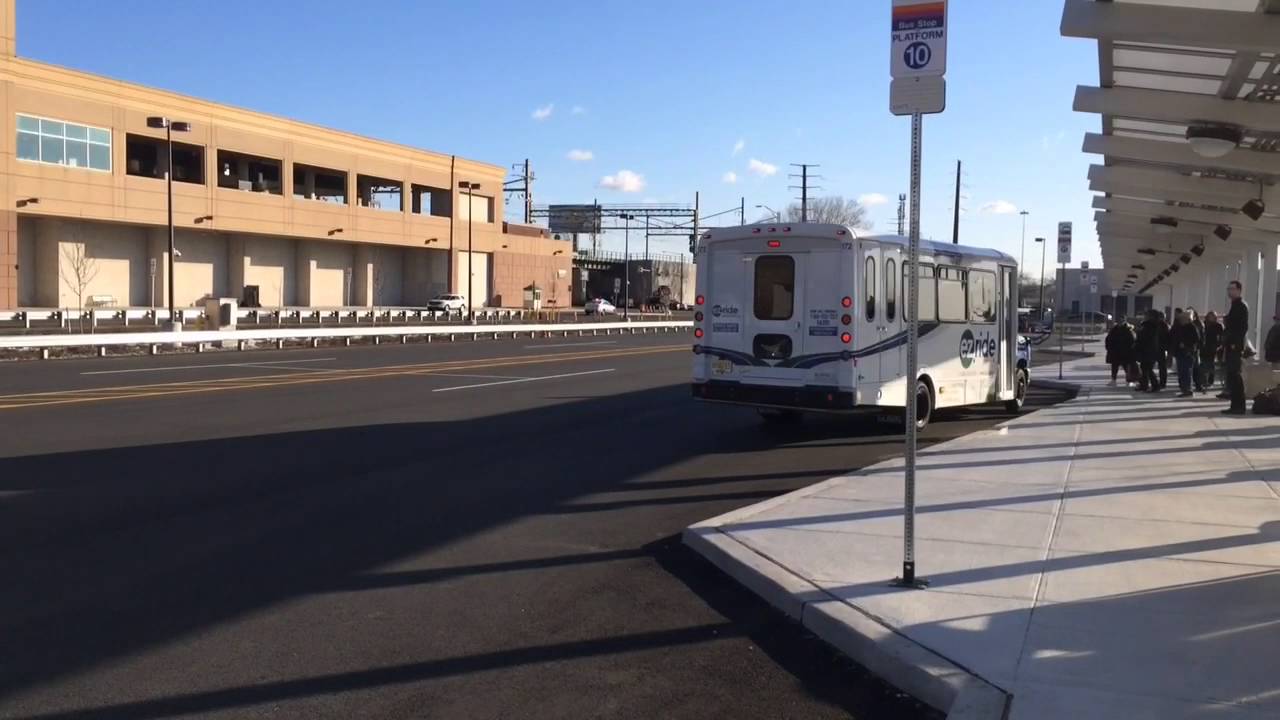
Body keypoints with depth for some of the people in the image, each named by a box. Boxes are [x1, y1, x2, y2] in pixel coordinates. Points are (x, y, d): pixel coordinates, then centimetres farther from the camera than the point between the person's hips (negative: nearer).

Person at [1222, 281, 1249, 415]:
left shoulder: (1241, 306, -9)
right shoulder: (1234, 306, 19)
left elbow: (1243, 327, -17)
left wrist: (1236, 345, -22)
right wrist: (1225, 347, 17)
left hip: (1236, 348, -9)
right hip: (1231, 348, 9)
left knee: (1236, 377, -8)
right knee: (1232, 377, 9)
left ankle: (1239, 407, -7)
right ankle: (1235, 406, 12)